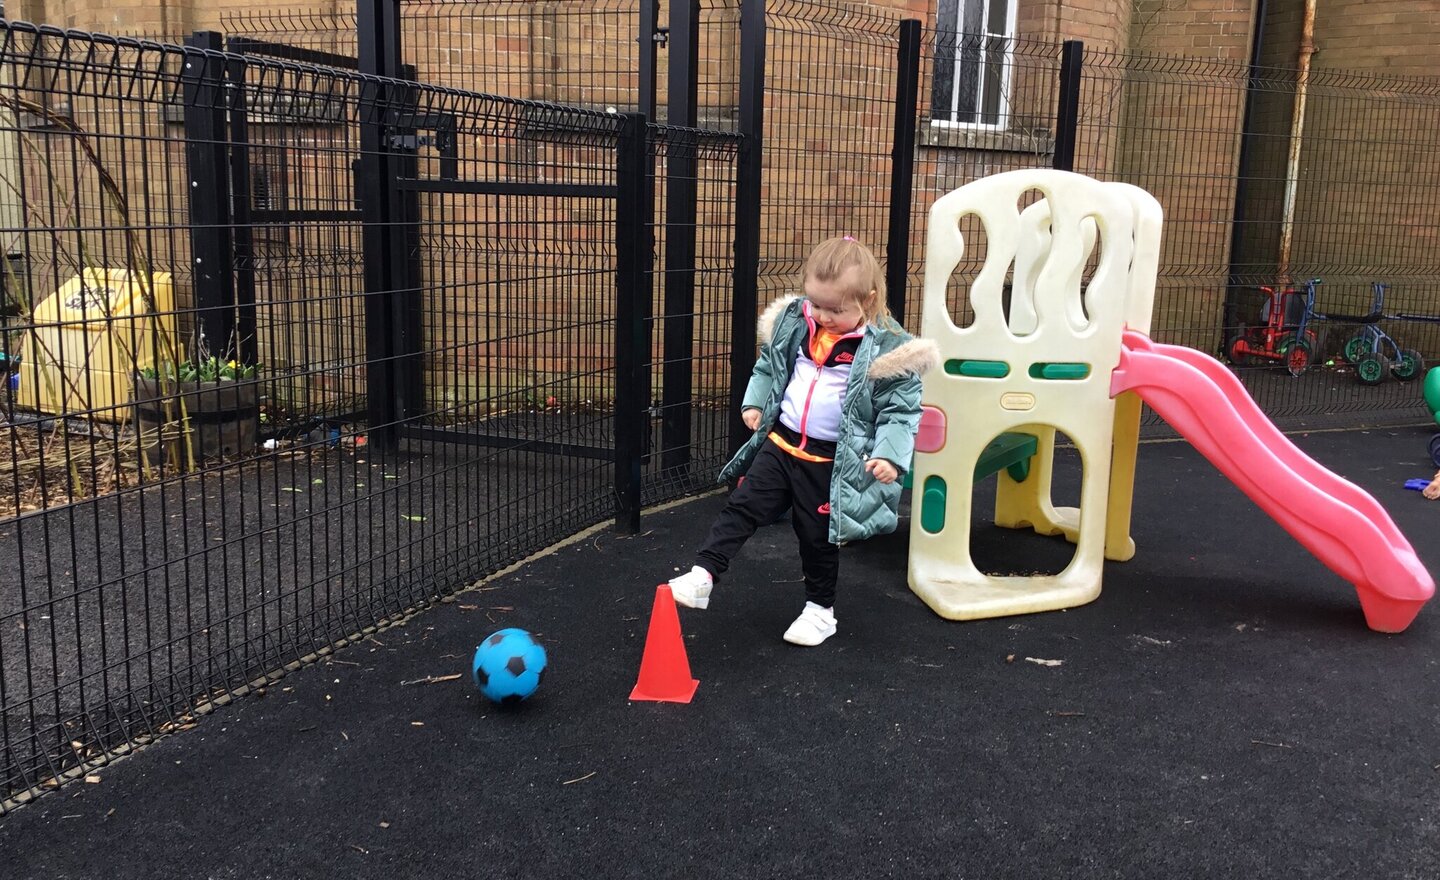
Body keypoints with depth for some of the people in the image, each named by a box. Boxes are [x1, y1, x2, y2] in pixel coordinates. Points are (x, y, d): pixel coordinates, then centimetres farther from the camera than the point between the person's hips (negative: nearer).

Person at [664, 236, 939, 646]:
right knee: (742, 507, 1)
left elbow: (901, 409, -12)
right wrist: (754, 403, 8)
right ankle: (702, 575, 6)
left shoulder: (887, 350, -15)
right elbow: (768, 366, 18)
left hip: (831, 461, -4)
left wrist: (890, 454, -22)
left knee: (818, 536, 10)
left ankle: (820, 609, 28)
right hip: (780, 443, 4)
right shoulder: (793, 324, 0)